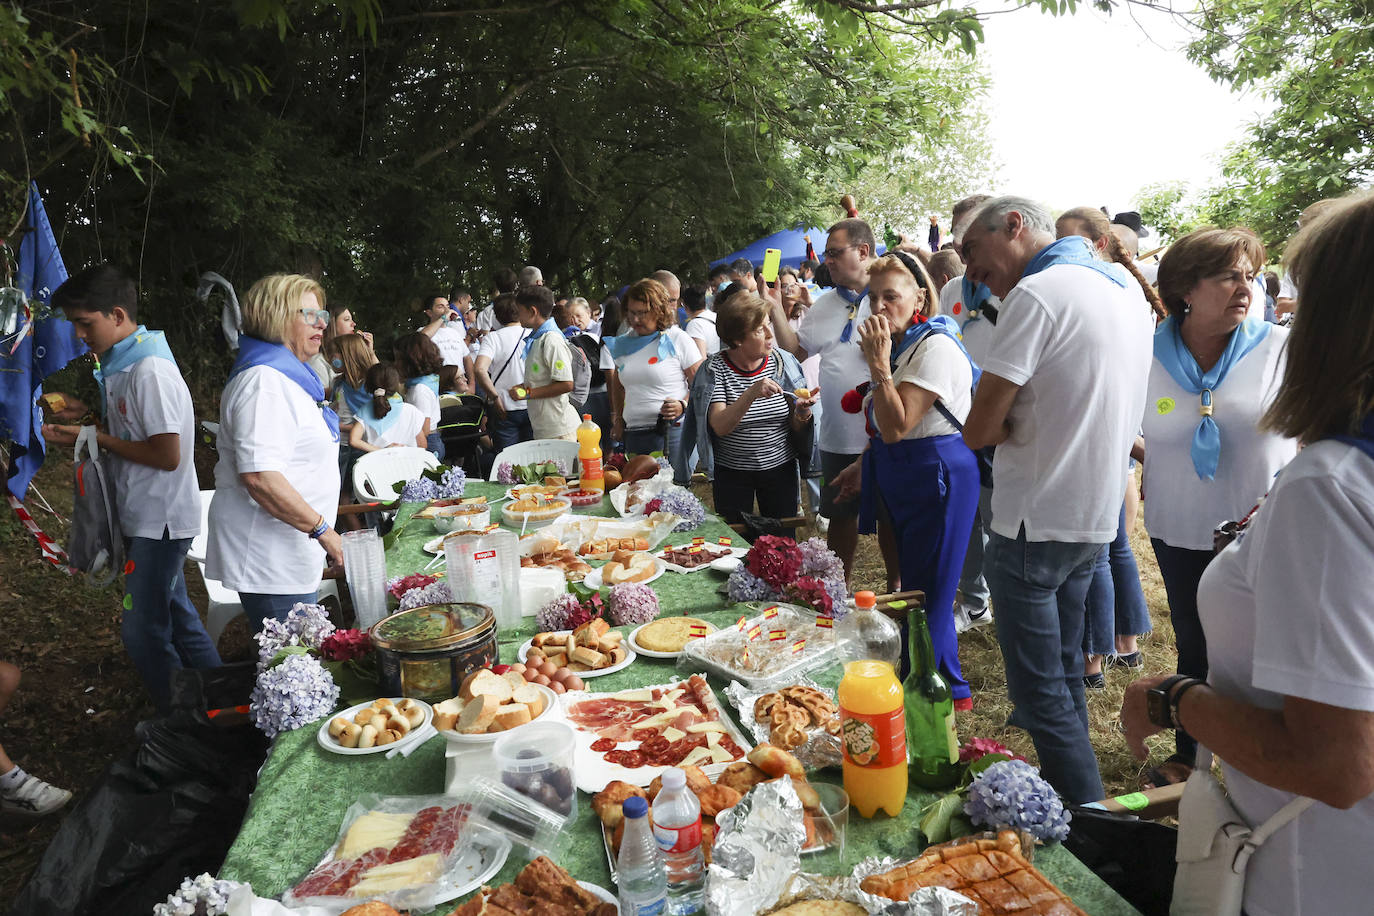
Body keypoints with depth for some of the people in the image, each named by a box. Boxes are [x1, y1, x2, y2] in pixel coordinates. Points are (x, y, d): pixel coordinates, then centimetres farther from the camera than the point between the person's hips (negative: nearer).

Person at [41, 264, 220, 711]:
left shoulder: (150, 370, -21)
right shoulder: (121, 363, 9)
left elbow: (167, 455, -23)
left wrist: (94, 438, -14)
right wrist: (84, 411, 4)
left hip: (160, 520, -10)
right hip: (149, 518, 10)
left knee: (142, 629, -2)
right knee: (175, 616, 16)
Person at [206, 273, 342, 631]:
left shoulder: (288, 377, 17)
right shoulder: (264, 381, -17)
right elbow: (258, 476, -27)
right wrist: (322, 529, -22)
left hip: (292, 558, 10)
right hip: (270, 561, -10)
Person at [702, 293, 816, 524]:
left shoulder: (783, 362, -3)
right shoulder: (715, 368, -11)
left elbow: (797, 428, 1)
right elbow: (720, 427, -23)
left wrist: (803, 411, -22)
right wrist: (751, 394, -36)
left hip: (780, 468, 2)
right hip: (731, 473, -2)